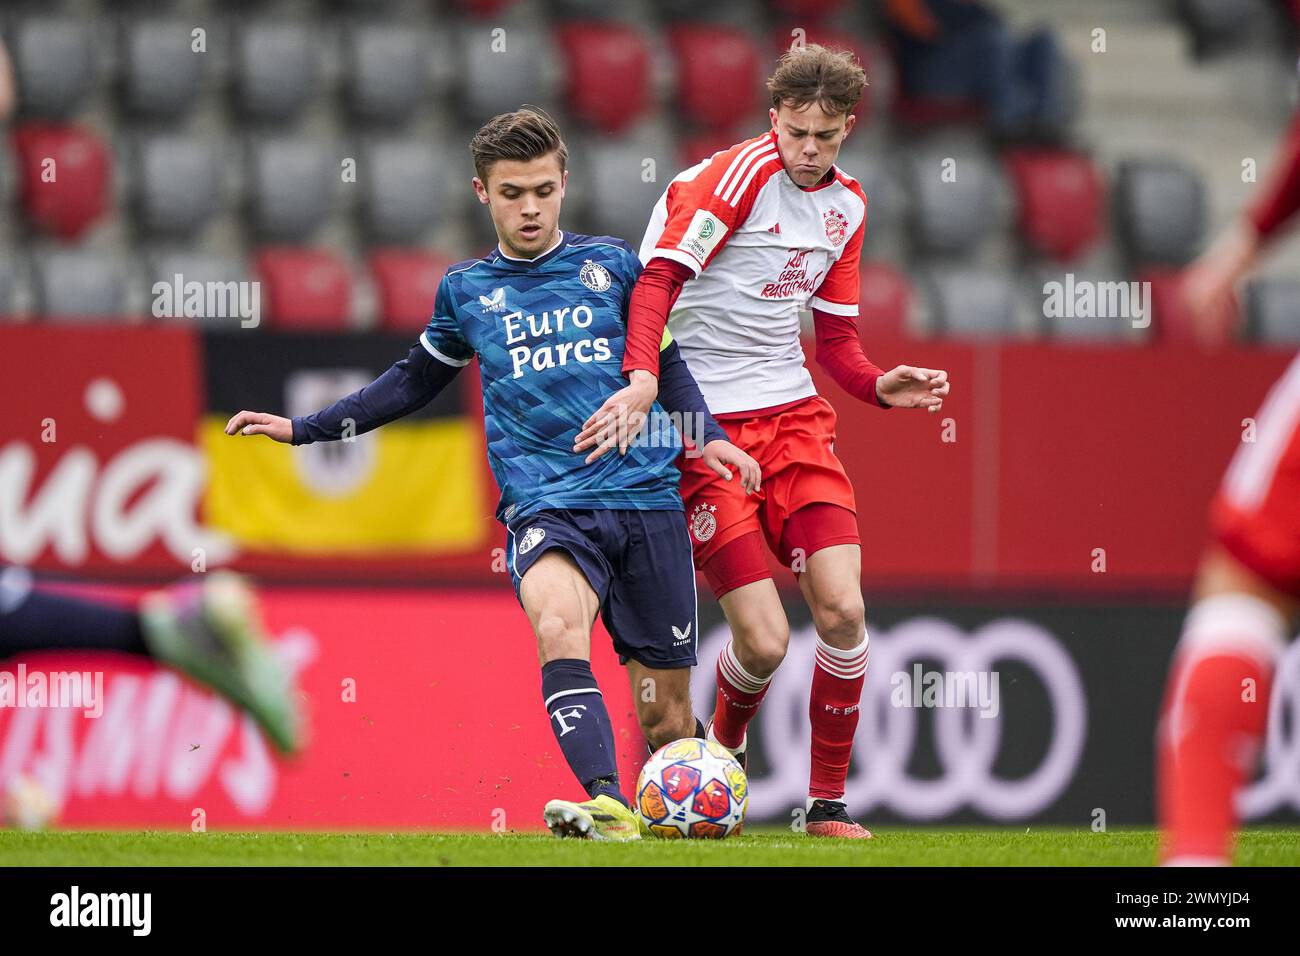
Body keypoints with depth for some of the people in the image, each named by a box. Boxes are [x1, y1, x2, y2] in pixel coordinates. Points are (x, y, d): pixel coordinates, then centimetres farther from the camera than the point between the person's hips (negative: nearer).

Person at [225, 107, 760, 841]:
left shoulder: (612, 264, 10)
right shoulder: (466, 290, 13)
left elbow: (666, 364, 20)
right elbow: (415, 382, 28)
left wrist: (708, 435, 2)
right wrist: (302, 428, 26)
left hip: (645, 502, 1)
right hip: (545, 504, -1)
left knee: (665, 710, 0)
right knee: (559, 623, -34)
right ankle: (610, 811, -48)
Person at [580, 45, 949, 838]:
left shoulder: (848, 206, 11)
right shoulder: (742, 173, -11)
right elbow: (659, 278, -18)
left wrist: (880, 386, -1)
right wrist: (642, 379, -33)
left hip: (793, 415, 6)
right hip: (704, 425, -6)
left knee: (842, 609, -9)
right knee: (764, 640, -12)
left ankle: (829, 804, 7)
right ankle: (722, 747, 22)